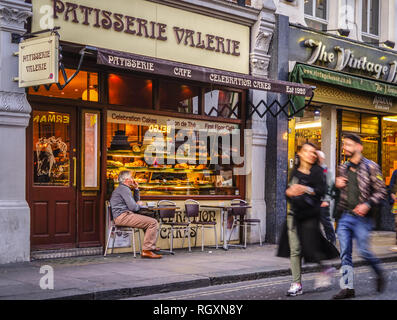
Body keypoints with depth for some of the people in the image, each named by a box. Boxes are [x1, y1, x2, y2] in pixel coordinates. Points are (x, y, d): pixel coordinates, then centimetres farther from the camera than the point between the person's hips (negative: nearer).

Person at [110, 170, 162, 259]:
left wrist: (136, 189, 21)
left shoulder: (122, 188, 24)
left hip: (121, 217, 11)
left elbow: (136, 200, 33)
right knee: (153, 222, -18)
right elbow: (133, 207, -17)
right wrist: (139, 205, 4)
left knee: (149, 221, 24)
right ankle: (147, 250, -21)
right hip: (123, 216, -11)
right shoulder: (124, 189, -10)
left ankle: (150, 246, 18)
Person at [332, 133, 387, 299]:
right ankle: (347, 287, 5)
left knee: (363, 250, -5)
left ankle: (379, 274, 24)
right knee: (345, 252, 0)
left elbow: (381, 191, -4)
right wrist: (336, 184, 2)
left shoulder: (370, 167, -3)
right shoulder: (343, 168, 13)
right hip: (344, 216, 5)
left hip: (362, 217, -5)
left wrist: (367, 205, -17)